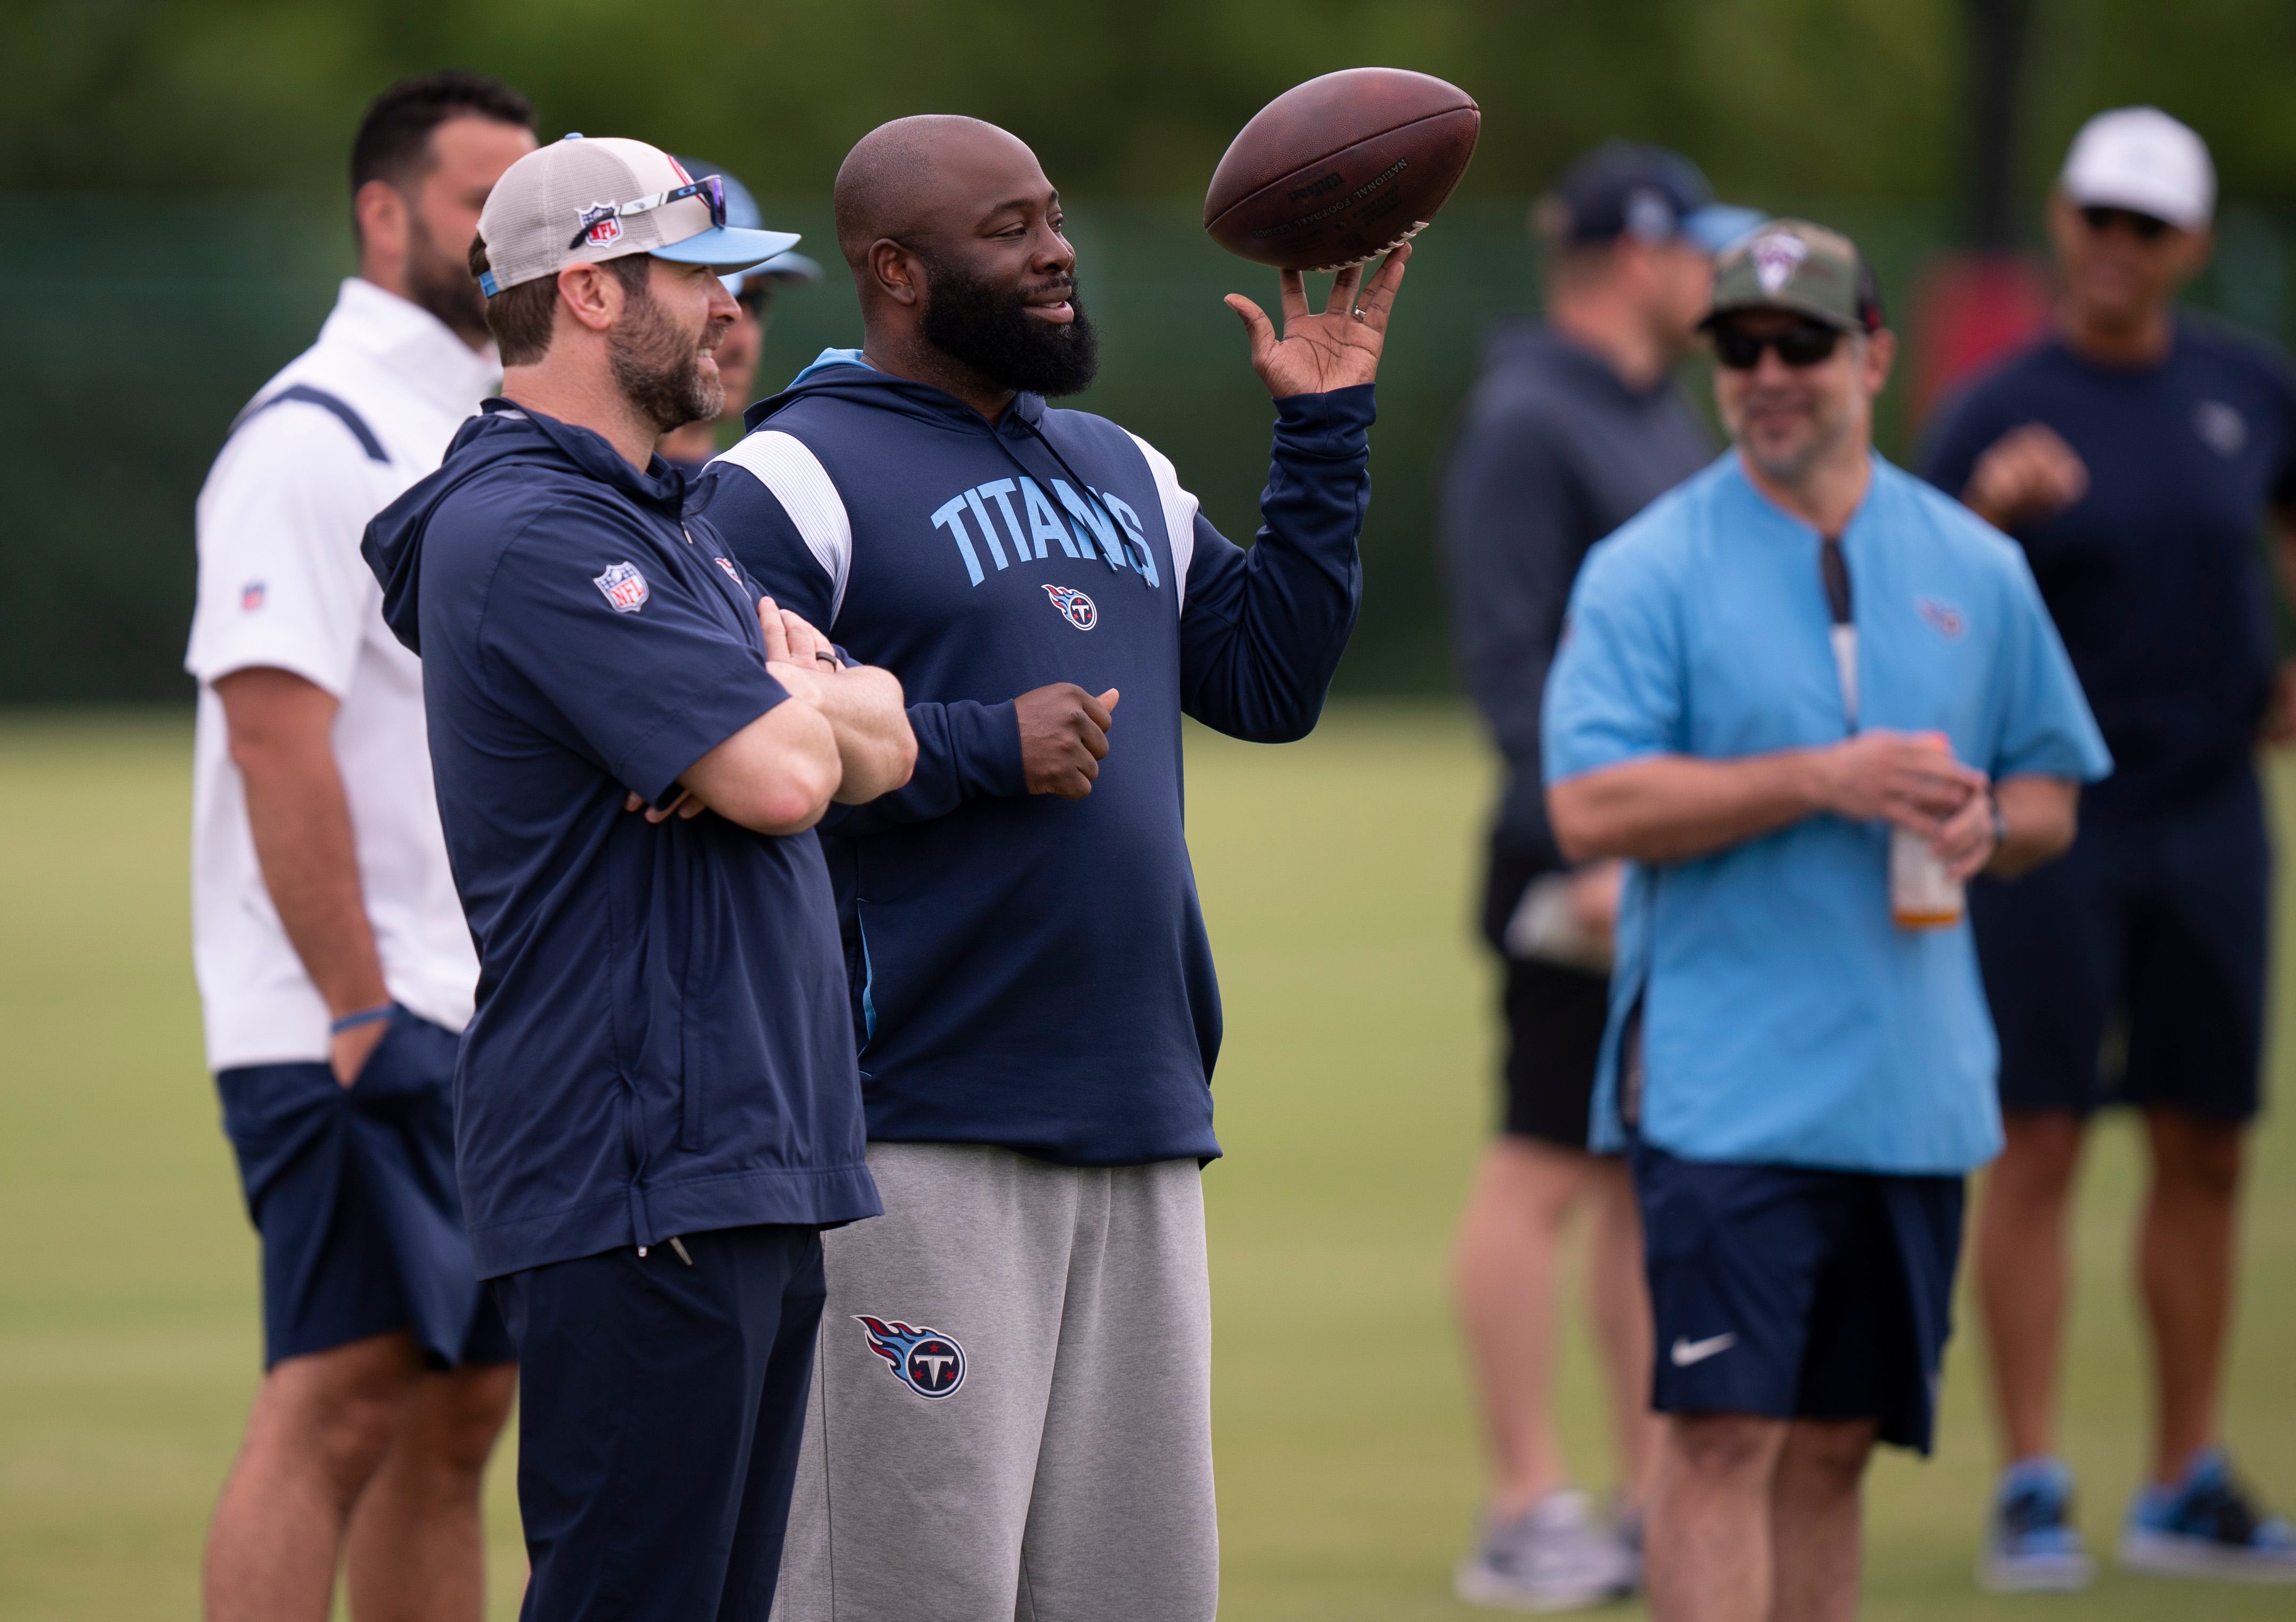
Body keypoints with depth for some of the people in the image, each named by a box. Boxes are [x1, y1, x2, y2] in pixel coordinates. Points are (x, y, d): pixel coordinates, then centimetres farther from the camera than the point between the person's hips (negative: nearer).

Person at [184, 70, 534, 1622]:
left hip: (494, 1023, 9)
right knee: (338, 1404, -13)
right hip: (354, 1027, -9)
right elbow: (275, 736, -18)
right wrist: (362, 1010, -21)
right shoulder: (312, 436, -11)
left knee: (457, 1409, 9)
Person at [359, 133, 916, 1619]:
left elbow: (884, 742, 14)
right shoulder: (533, 533, -13)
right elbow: (779, 778, -20)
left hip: (755, 1165, 10)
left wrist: (787, 707, -8)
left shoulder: (662, 520, 20)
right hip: (639, 1181, -10)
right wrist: (804, 706, 3)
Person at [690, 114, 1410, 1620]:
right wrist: (985, 749, -15)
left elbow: (1269, 675, 15)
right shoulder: (791, 480, -5)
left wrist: (1325, 430, 11)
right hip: (918, 1138, -8)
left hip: (1144, 1128, 8)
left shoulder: (1124, 472, 21)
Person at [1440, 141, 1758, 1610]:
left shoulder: (1669, 417, 17)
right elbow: (1510, 656, -16)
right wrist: (1591, 852, -21)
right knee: (1548, 1170, -4)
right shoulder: (1527, 424, -11)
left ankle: (1658, 1500, 15)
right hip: (1591, 858, -9)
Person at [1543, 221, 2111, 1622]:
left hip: (1917, 1078, 4)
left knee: (1834, 1445, 9)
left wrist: (1986, 823, -6)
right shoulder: (1647, 571, -1)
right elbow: (1592, 807, -11)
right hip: (1726, 1076, -4)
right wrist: (1821, 781, -18)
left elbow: (2052, 790, 18)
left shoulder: (1976, 569, 12)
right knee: (1726, 1430, -12)